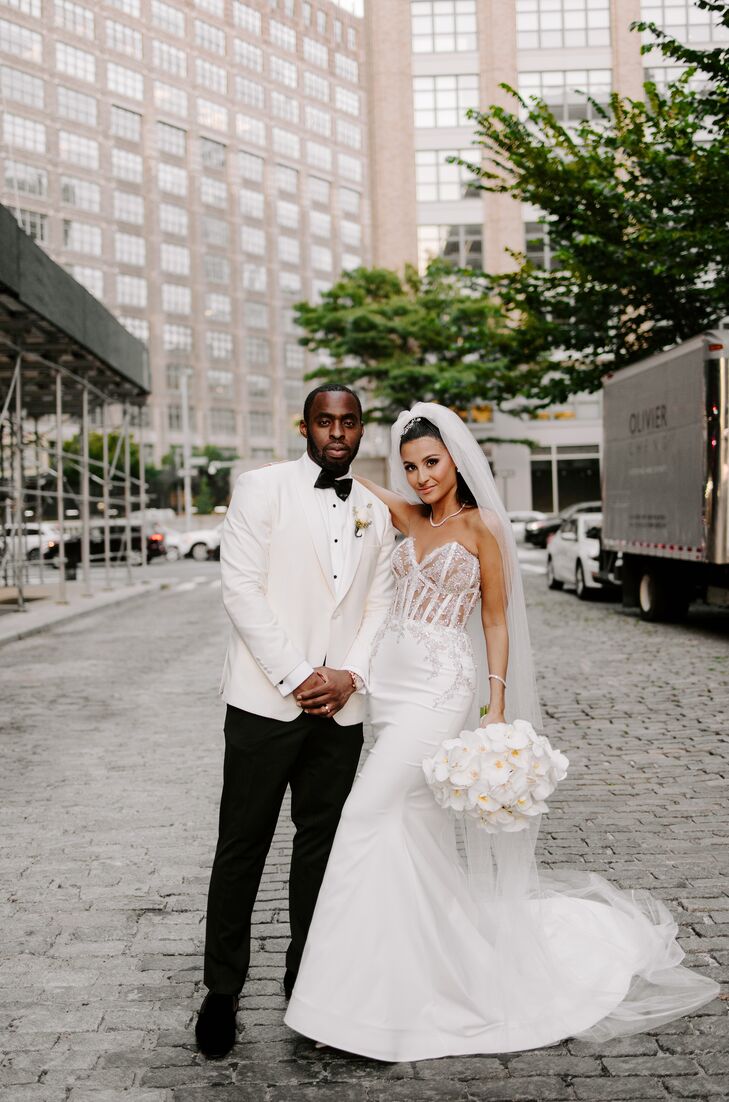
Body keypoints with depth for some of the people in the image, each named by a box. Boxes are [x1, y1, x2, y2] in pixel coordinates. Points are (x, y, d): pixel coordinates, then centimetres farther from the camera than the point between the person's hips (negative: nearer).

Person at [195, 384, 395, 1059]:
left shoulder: (375, 512, 13)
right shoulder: (262, 489, -1)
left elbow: (380, 604, 11)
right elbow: (240, 588, -9)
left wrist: (349, 675, -6)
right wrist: (296, 677, -14)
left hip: (340, 707, 4)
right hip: (266, 699, -4)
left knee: (320, 843, 12)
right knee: (242, 846, 2)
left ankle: (306, 978, 25)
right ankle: (222, 992, 14)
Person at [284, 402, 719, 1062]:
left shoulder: (481, 524, -4)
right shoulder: (410, 517, 11)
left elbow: (496, 620, -3)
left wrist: (497, 710, -7)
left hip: (439, 685, -6)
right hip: (391, 678, 6)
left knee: (370, 818, -13)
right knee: (415, 826, 11)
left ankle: (362, 993, -3)